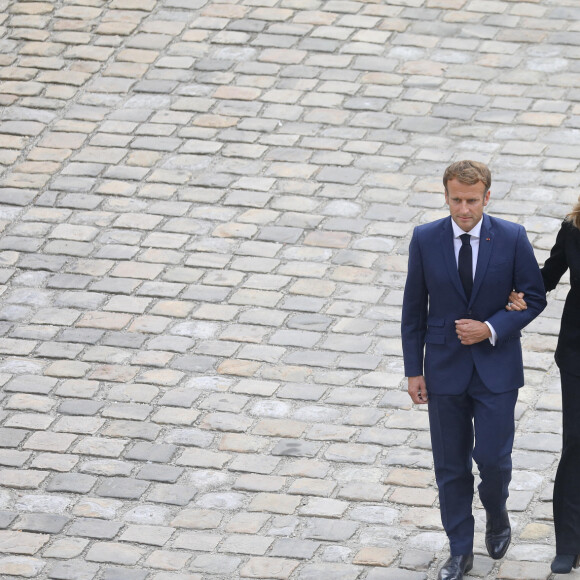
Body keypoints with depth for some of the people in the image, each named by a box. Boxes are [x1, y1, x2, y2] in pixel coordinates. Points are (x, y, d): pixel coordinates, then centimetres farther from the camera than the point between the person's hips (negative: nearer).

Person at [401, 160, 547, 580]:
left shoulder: (512, 238, -9)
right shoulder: (426, 240, -5)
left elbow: (534, 297, -2)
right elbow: (414, 309, 2)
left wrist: (491, 328, -16)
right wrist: (413, 370, 1)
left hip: (496, 368, -1)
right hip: (445, 368, 2)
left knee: (493, 456, -6)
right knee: (451, 465, 7)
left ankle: (496, 516, 27)